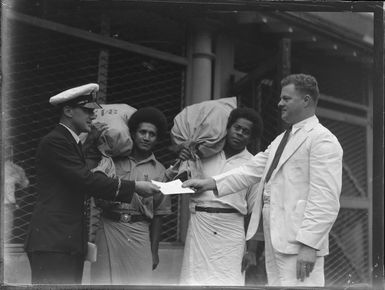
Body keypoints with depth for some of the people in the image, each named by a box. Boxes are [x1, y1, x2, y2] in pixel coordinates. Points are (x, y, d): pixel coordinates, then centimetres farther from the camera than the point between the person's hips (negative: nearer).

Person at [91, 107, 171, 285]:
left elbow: (158, 215, 11)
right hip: (107, 228, 0)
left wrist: (154, 251, 8)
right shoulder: (114, 160, 9)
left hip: (138, 234, 0)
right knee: (104, 281, -2)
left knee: (139, 281, -4)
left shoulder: (158, 171, 9)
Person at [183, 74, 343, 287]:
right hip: (276, 241, 9)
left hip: (298, 243, -9)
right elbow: (252, 169, 17)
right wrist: (210, 183, 8)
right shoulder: (281, 140, 22)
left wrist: (309, 244, -21)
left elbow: (325, 200, -16)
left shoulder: (322, 140, -8)